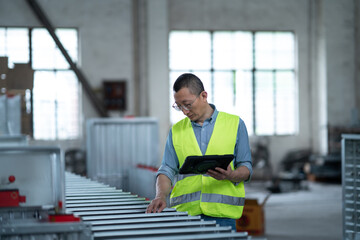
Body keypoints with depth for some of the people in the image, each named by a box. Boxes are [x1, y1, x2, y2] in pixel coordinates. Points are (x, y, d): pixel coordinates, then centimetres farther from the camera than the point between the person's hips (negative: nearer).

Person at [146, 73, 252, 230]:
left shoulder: (235, 124, 8)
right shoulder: (176, 130, 14)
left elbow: (246, 168, 7)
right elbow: (167, 170, 11)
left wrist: (231, 175, -15)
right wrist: (161, 195, -8)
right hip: (185, 213, 2)